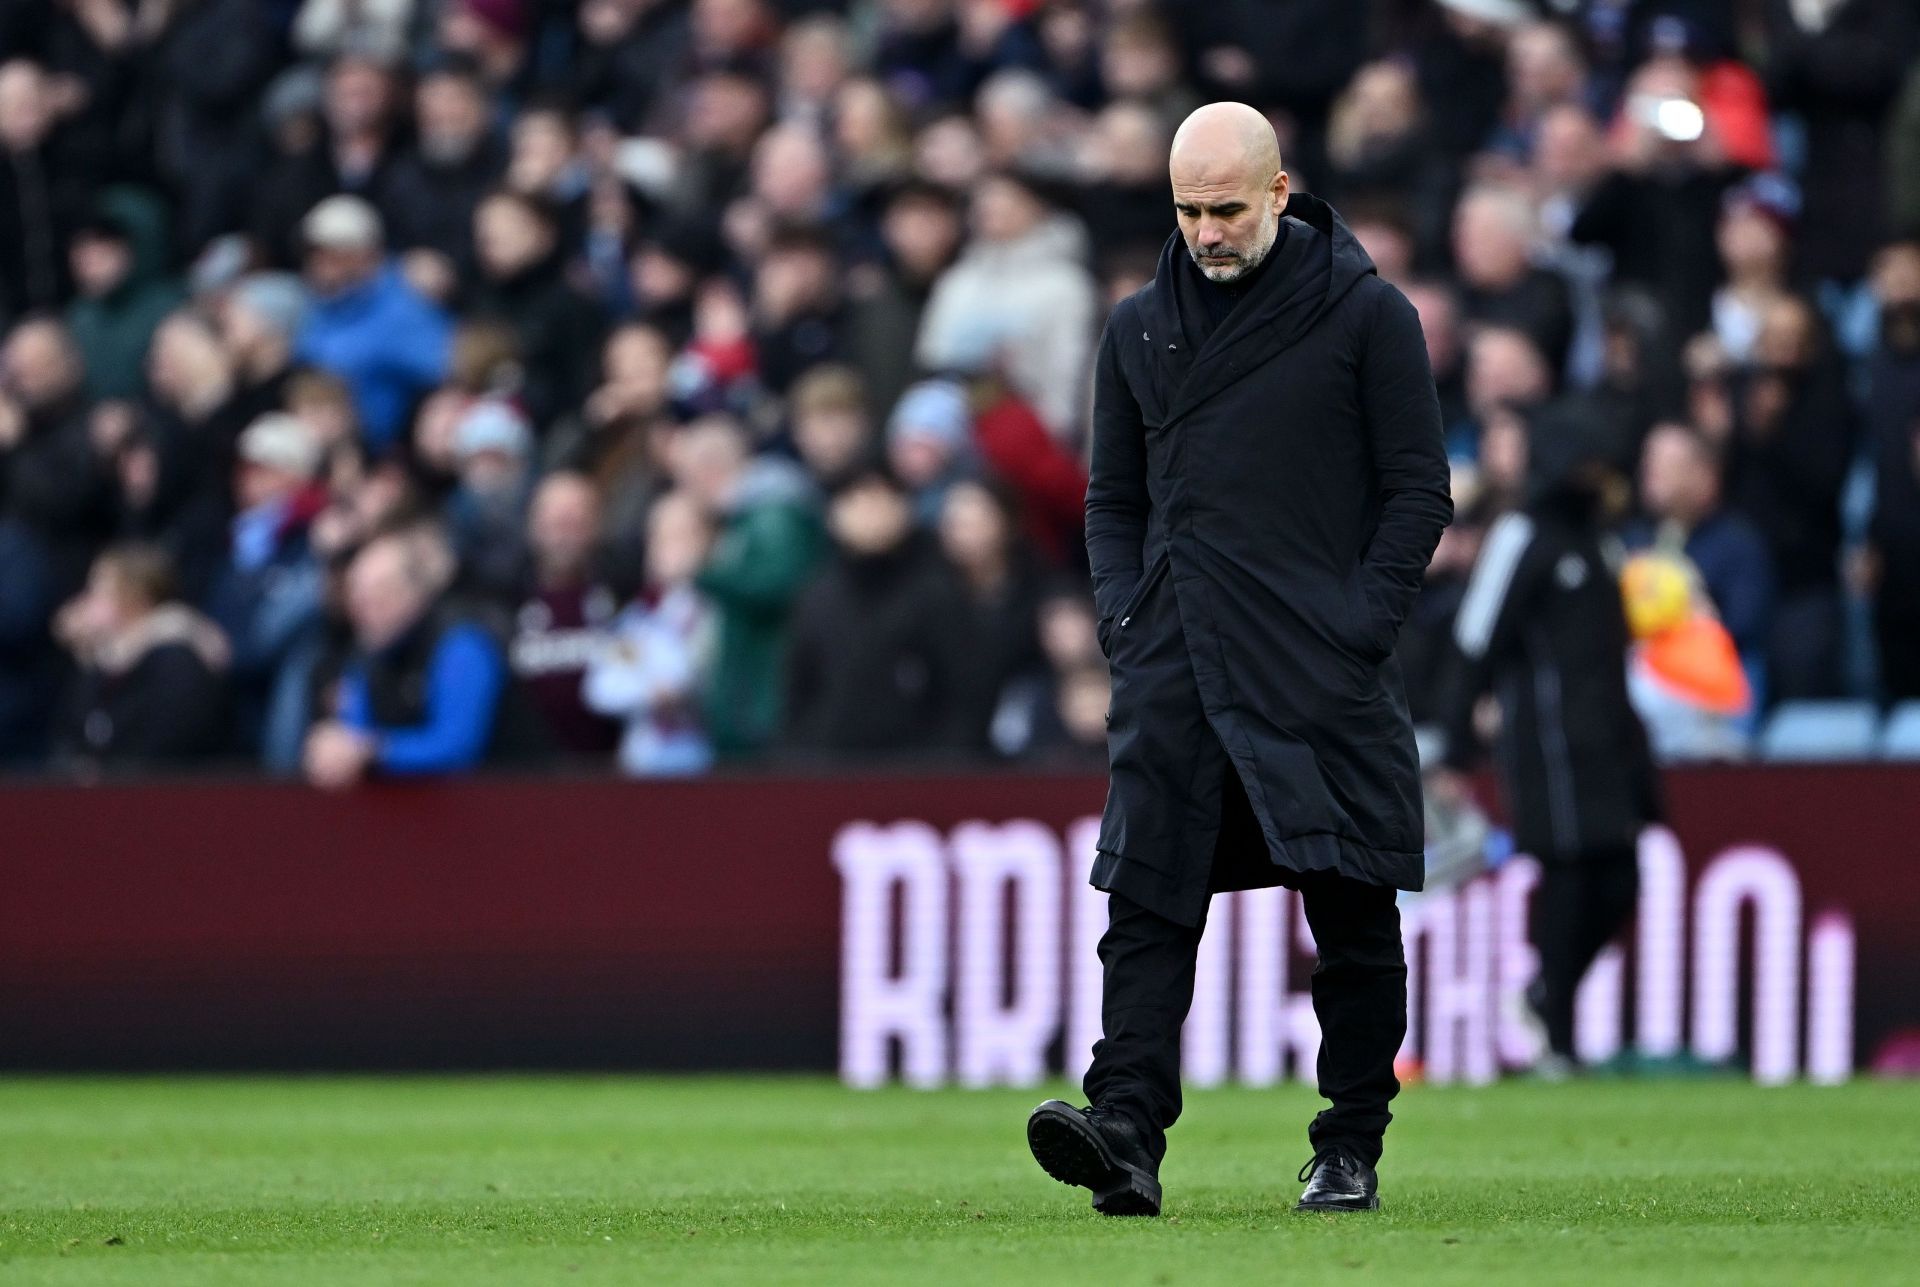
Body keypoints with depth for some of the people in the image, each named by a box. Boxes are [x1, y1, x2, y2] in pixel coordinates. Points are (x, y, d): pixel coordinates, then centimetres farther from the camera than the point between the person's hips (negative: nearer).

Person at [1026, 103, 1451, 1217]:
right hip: (1174, 669, 3)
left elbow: (1419, 492, 1)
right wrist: (1127, 617, 4)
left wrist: (1361, 629, -8)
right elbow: (1114, 498, 20)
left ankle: (1350, 1152, 9)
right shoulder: (1141, 330, 14)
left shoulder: (1367, 316, 1)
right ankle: (1128, 1128, -19)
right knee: (1148, 902, -10)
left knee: (1354, 917, 1)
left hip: (1326, 675, -3)